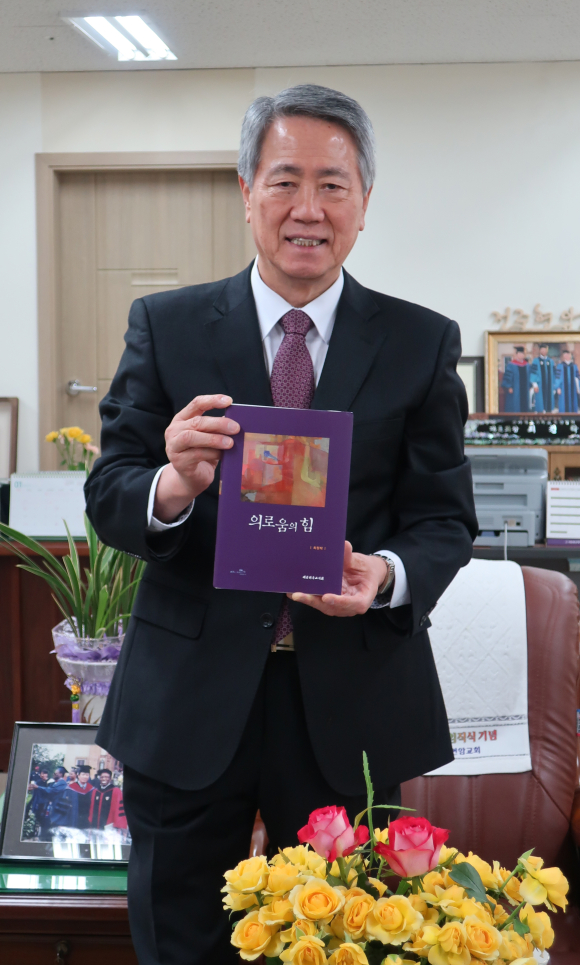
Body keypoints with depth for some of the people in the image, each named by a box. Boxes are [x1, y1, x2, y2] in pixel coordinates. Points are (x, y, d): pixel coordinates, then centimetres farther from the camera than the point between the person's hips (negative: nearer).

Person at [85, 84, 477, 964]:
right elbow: (106, 500, -2)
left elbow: (446, 519, 1)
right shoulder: (165, 327, 1)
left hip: (353, 702, 0)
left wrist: (386, 575, -21)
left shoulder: (422, 343, 2)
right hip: (189, 696, 0)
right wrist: (173, 486, -25)